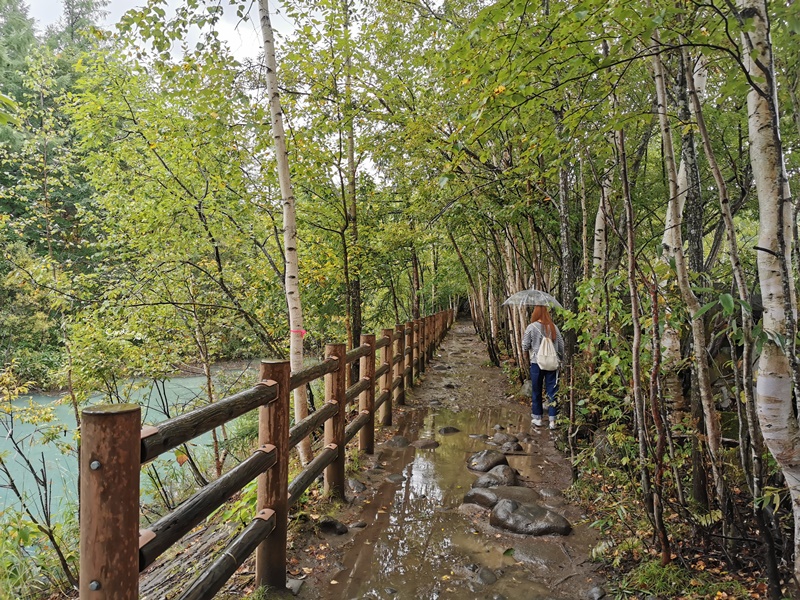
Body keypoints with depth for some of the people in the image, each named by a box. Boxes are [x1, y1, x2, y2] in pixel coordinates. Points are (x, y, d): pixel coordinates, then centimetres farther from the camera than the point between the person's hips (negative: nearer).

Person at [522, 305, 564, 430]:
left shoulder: (531, 327, -11)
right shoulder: (553, 327, -2)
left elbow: (525, 347, -7)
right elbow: (561, 345, 4)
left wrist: (530, 350, 15)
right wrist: (561, 359, 18)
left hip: (536, 363, -2)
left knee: (536, 391, 12)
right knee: (552, 391, 7)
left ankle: (537, 418, 21)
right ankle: (552, 420, 7)